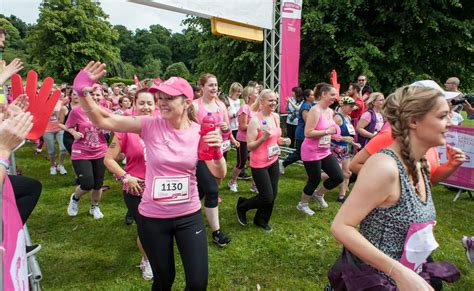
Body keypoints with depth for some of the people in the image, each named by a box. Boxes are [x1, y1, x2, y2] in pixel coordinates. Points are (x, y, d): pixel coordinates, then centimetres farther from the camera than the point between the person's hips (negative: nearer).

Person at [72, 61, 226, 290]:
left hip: (189, 216, 1)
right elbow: (102, 120, -13)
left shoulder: (199, 132, -7)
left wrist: (217, 150, -27)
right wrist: (82, 91, -27)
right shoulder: (150, 125, -11)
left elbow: (219, 174, -8)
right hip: (152, 218, -1)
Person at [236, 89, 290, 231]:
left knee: (273, 194, 12)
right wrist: (263, 137, -31)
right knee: (267, 197, -2)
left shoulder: (276, 117, 4)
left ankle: (261, 220, 34)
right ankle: (242, 206, 25)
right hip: (259, 164, -7)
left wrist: (283, 140, -3)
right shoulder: (255, 120, -18)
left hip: (274, 161, 7)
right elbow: (249, 146, -17)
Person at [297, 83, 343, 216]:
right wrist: (327, 131, -22)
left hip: (325, 152, 9)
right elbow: (308, 133, -26)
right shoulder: (315, 111, -20)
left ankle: (318, 194, 31)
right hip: (311, 153, -8)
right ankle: (302, 204, 29)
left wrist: (333, 131, 2)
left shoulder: (330, 111, 8)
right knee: (315, 180, 3)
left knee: (338, 177, 6)